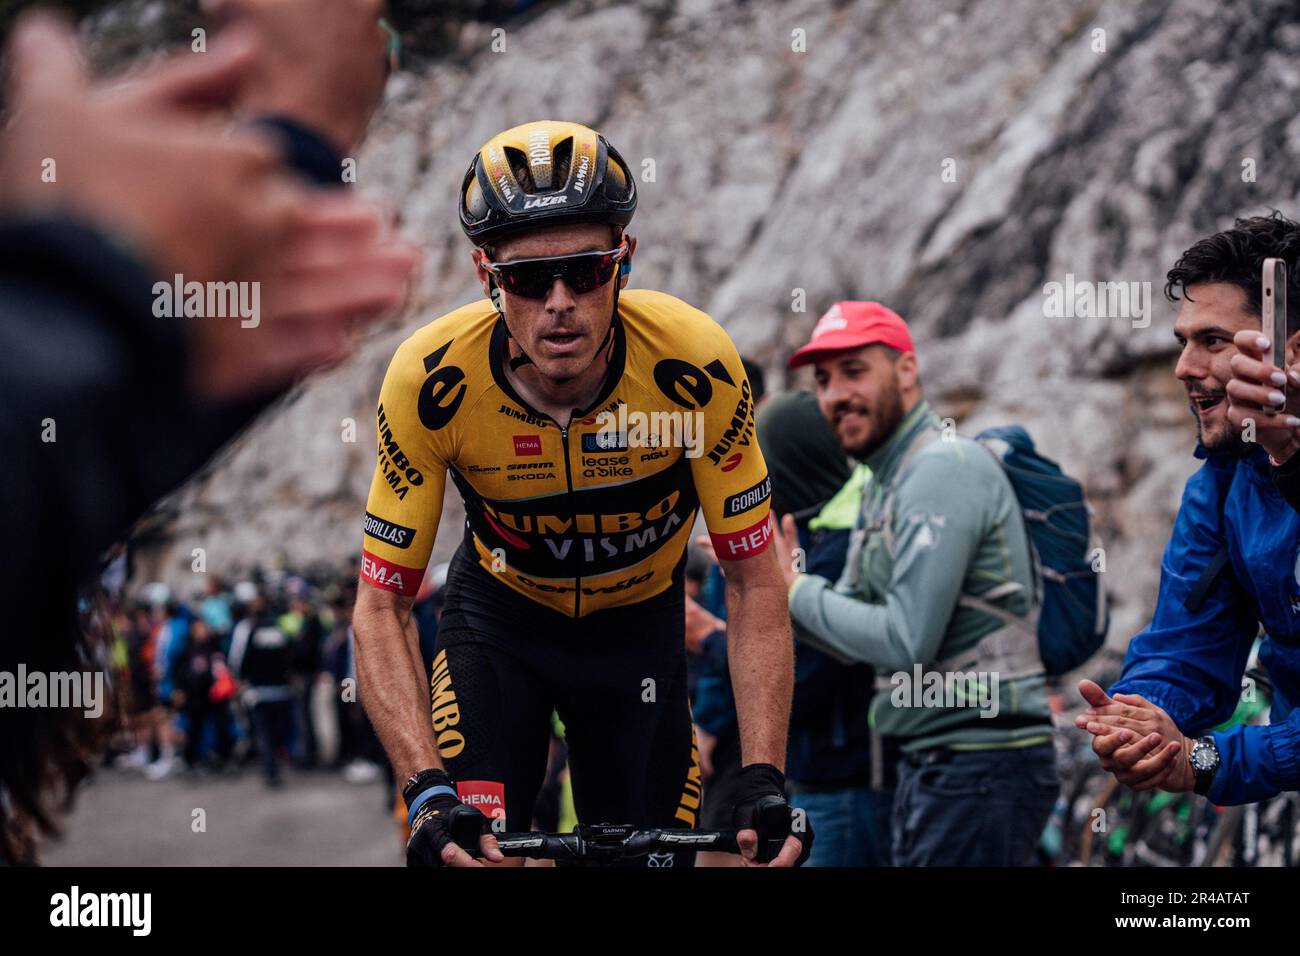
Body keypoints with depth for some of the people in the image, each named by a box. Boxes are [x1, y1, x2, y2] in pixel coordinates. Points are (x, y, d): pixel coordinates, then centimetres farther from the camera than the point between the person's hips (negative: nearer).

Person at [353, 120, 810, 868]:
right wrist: (428, 790, -36)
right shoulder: (431, 380, -30)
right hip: (500, 615, -1)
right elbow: (382, 605, -23)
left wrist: (765, 780, -31)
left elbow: (755, 583, -21)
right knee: (467, 847, -20)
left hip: (639, 623, 1)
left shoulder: (696, 366, -30)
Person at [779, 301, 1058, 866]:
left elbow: (905, 643, -20)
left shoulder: (943, 469, -14)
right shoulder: (884, 484, 18)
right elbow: (856, 641, 16)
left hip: (980, 766, -10)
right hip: (930, 764, 10)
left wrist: (797, 592, -8)